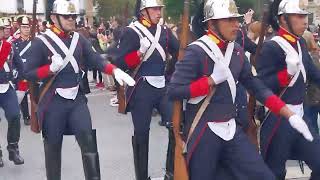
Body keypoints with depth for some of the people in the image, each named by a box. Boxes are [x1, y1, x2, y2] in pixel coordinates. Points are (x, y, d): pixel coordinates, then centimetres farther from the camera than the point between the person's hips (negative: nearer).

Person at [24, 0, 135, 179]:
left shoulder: (79, 39, 7)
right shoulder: (41, 42, -7)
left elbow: (95, 59, -2)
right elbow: (29, 74, -7)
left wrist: (116, 71, -19)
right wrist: (51, 68, -23)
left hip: (77, 99, 3)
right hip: (53, 102, -3)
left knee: (88, 139, -6)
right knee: (53, 145, 9)